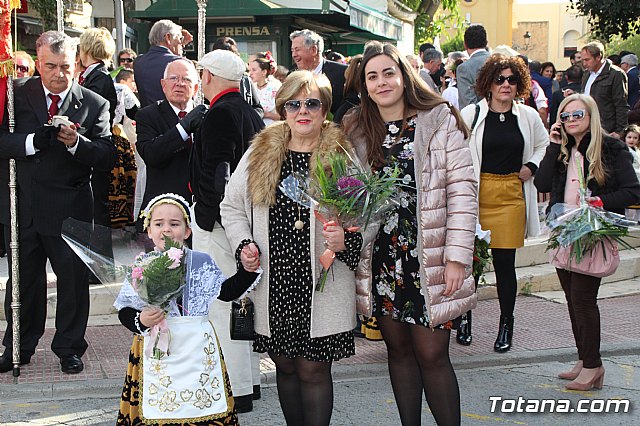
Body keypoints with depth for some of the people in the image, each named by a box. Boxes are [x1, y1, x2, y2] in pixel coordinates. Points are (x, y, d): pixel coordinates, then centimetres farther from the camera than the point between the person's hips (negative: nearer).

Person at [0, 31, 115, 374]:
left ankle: (69, 348, 24)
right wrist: (32, 141, -24)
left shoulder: (94, 104, -2)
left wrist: (75, 142, -25)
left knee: (73, 279, 8)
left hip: (69, 209, -1)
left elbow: (108, 157, -9)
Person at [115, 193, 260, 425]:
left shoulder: (202, 263, 1)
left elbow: (226, 292, 11)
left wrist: (246, 270, -1)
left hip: (197, 349, 1)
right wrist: (140, 321, -18)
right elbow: (125, 311, 1)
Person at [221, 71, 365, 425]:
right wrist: (244, 244, -1)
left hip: (322, 286, -3)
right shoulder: (259, 153, 7)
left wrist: (347, 240, -18)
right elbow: (232, 206, 15)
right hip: (273, 284, 3)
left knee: (313, 369, 2)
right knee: (285, 365, 14)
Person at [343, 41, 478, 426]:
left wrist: (458, 256, -12)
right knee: (398, 349, 11)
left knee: (431, 354, -4)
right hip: (380, 258, 4)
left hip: (430, 257, -4)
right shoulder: (357, 131, 8)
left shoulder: (440, 120, -2)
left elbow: (462, 190, -7)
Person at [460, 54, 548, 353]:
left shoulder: (528, 116, 8)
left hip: (511, 195, 2)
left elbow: (544, 145, 25)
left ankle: (506, 325, 15)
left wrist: (531, 167, 7)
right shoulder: (471, 114, -1)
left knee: (505, 262, 2)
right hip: (477, 192, -1)